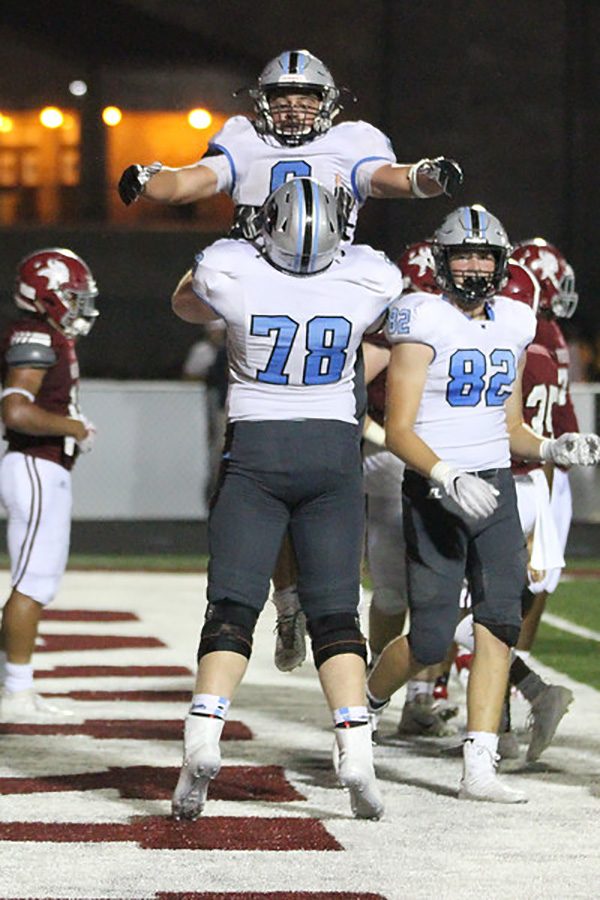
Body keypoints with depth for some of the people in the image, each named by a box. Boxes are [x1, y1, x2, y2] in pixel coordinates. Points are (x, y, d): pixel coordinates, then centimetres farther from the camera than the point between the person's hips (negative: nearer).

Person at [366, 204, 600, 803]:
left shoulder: (512, 325, 11)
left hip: (495, 486, 5)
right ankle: (367, 703, 28)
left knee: (500, 622, -8)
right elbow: (398, 432, -12)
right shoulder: (424, 323, -9)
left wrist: (552, 450, 1)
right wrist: (448, 478, -26)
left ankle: (478, 768, -8)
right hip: (435, 490, -5)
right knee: (430, 642, -4)